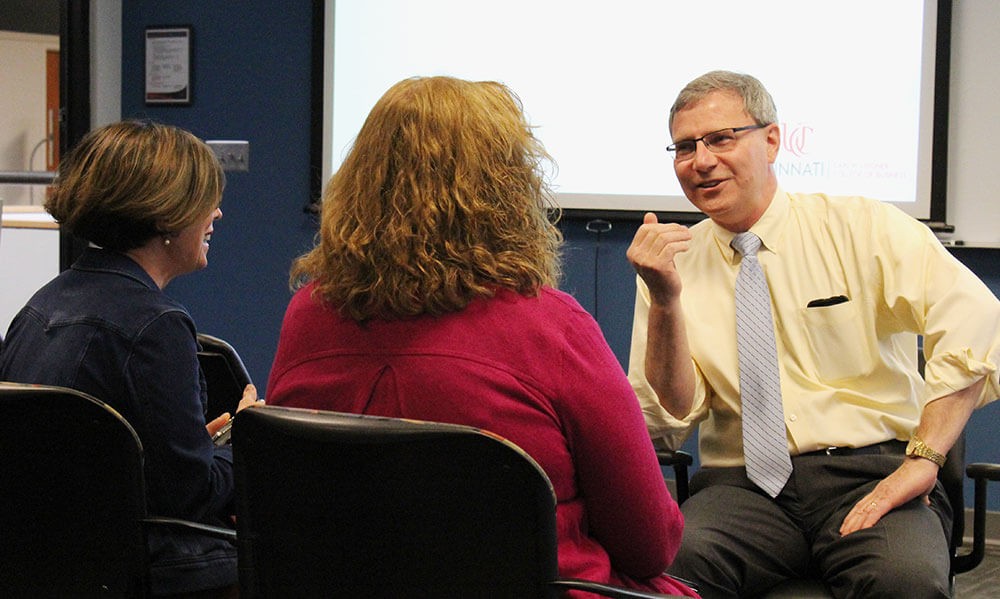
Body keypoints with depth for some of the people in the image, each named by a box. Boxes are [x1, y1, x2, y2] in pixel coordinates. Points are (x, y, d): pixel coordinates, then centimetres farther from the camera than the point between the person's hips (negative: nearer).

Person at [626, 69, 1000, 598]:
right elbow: (670, 419, 2)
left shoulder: (864, 228, 2)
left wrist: (923, 459, -21)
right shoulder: (673, 262, 9)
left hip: (871, 474, -1)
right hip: (743, 484, 1)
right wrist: (664, 300, -12)